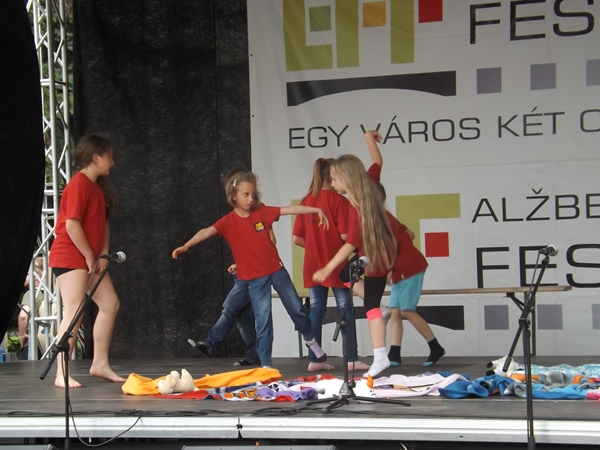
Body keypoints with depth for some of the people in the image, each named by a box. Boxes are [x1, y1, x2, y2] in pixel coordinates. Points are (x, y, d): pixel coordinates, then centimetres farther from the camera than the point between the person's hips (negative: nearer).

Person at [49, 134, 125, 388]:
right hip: (70, 257, -10)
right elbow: (72, 225, -21)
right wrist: (90, 257, -15)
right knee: (74, 313, -13)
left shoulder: (98, 186, 14)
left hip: (91, 259, 10)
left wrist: (103, 254, 1)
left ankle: (100, 364, 15)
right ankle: (61, 375, -10)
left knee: (110, 304, 8)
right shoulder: (79, 184, -15)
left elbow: (103, 223, 14)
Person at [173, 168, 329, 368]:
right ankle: (266, 364, 7)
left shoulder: (262, 212, -2)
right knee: (263, 320, -3)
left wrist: (316, 210, -11)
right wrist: (186, 246, -40)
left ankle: (310, 340, 39)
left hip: (276, 269, 3)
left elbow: (289, 209, -4)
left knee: (296, 308, 13)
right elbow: (207, 231, -24)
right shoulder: (228, 221, -10)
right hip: (255, 278, -3)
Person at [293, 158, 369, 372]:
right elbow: (345, 235, -16)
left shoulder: (306, 201, 6)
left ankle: (314, 359, 9)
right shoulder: (338, 200, -10)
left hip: (313, 265, 5)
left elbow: (296, 238, 5)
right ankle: (352, 359, 1)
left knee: (316, 310, 9)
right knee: (345, 309, 2)